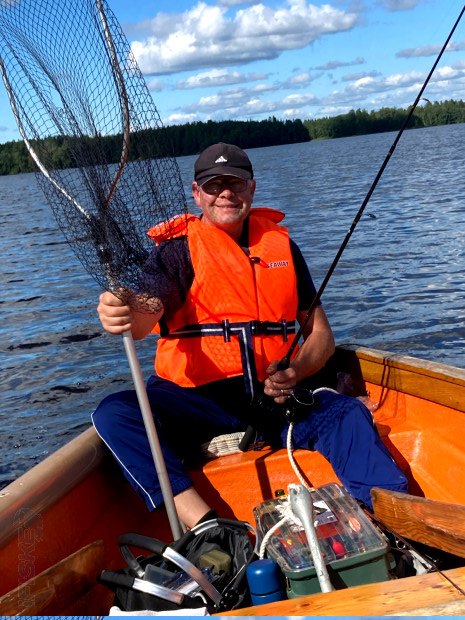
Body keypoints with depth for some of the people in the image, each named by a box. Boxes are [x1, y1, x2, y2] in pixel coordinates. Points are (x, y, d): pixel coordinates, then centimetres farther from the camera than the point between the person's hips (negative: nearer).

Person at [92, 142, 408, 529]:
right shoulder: (177, 249, 2)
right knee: (114, 414, -29)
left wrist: (294, 374, -10)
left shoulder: (280, 245, 12)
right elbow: (146, 316, -18)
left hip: (270, 397, 2)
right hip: (196, 400, -2)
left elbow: (321, 333, 12)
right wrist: (122, 316, -44)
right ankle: (205, 526, -40)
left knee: (346, 412, -25)